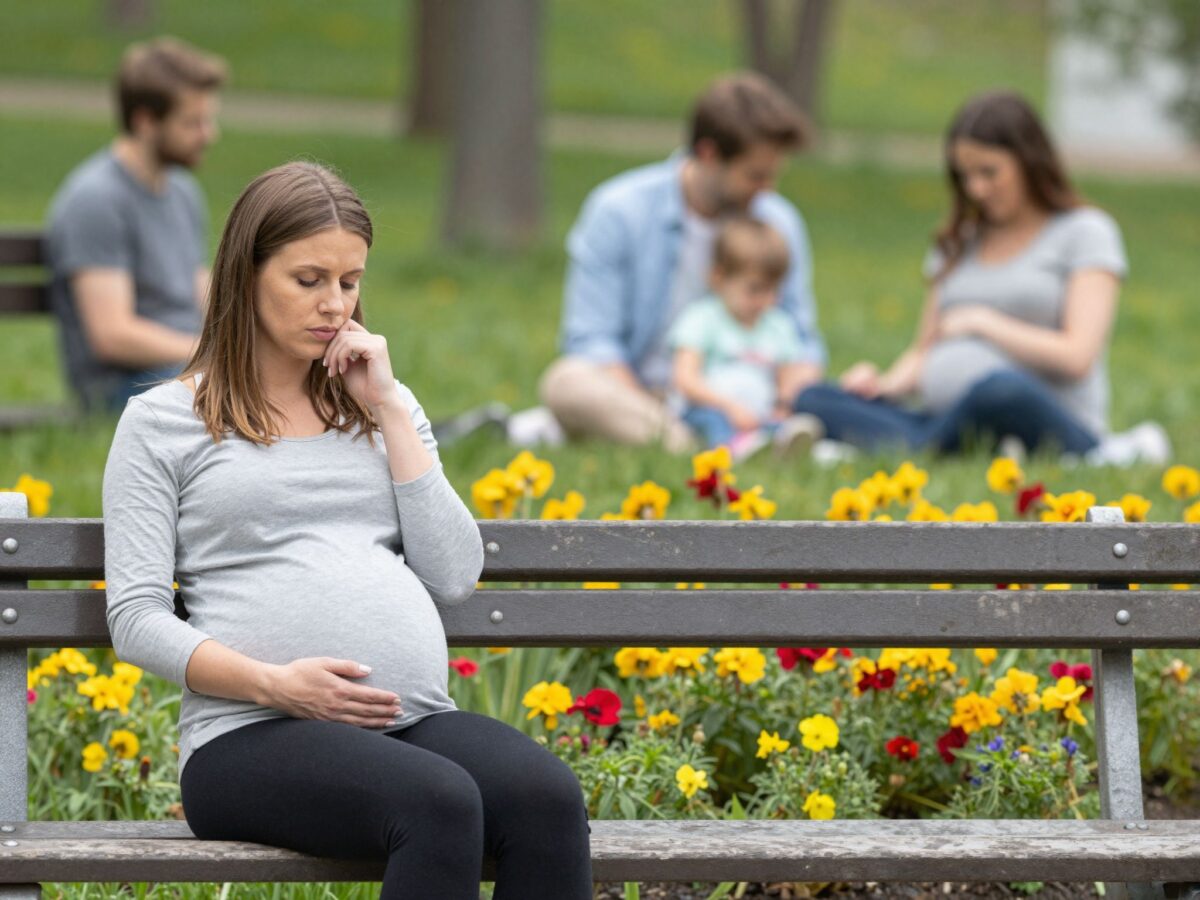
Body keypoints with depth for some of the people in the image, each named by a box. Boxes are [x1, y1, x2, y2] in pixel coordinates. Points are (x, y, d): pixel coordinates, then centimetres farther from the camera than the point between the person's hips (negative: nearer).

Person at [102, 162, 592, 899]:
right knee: (440, 803, -37)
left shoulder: (387, 408, 24)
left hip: (417, 722, 4)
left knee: (549, 796, -32)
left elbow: (455, 579, 12)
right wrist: (274, 685, -13)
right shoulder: (162, 423, 11)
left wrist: (388, 409, 8)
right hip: (253, 736, -4)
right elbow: (136, 618, 3)